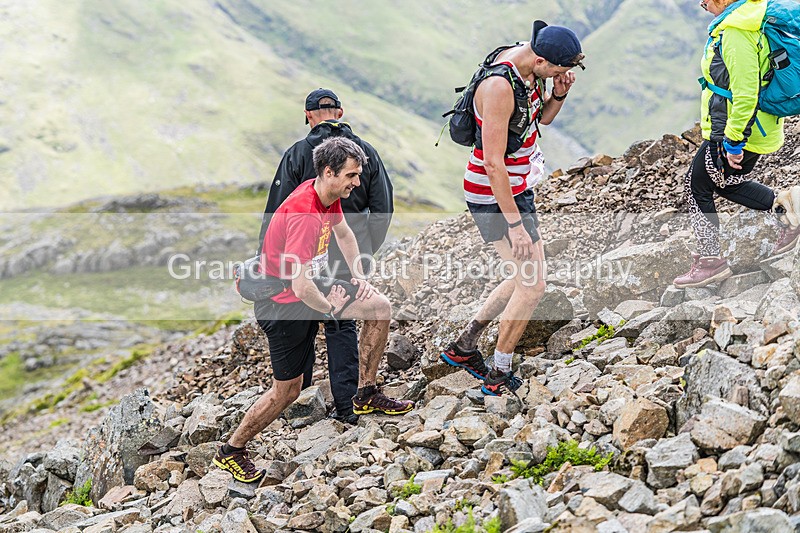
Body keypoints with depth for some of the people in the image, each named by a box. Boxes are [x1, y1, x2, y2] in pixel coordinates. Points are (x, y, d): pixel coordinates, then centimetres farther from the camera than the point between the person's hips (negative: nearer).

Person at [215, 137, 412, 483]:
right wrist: (332, 309, -16)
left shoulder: (328, 196, -2)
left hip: (309, 288, 9)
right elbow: (301, 287, -34)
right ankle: (231, 451, 18)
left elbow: (343, 233, 22)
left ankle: (366, 396, 17)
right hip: (283, 303, -9)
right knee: (287, 390, 0)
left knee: (380, 307, 5)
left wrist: (359, 278, 15)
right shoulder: (303, 215, -31)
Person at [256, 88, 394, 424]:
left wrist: (265, 258, -1)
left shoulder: (298, 154, -8)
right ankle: (346, 405, 9)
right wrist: (365, 250, 16)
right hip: (350, 258, 2)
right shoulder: (366, 152, 2)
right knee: (343, 326, 12)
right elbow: (383, 209, 4)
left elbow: (277, 211, -9)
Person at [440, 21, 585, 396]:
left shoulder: (528, 66, 0)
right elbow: (494, 164, -27)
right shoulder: (499, 87, -28)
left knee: (525, 279, 18)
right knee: (533, 286, -4)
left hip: (518, 188, 10)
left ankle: (463, 346, 29)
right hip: (495, 198, -10)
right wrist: (515, 224, -25)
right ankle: (499, 378, 9)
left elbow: (543, 118, 16)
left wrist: (559, 94, -6)